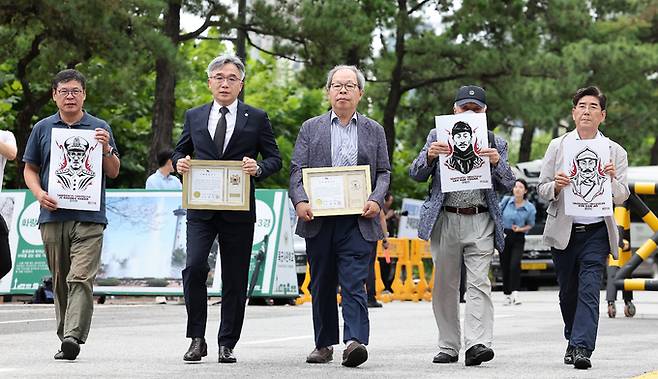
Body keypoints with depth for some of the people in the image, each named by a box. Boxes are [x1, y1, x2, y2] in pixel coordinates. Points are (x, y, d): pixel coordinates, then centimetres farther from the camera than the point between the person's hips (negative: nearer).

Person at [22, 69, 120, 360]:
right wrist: (39, 193, -4)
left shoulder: (100, 128, 8)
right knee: (60, 281, 7)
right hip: (53, 216, 2)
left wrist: (106, 149, -10)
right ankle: (65, 338, 15)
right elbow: (30, 169, 15)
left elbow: (114, 172, 8)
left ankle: (74, 336, -22)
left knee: (81, 278, -14)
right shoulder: (43, 129, 11)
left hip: (89, 218, -2)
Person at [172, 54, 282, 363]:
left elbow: (274, 158, 5)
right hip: (200, 208, 1)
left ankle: (227, 344, 12)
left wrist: (258, 168, -17)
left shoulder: (256, 118, 5)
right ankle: (197, 339, -4)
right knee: (194, 268, -16)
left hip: (238, 211, -1)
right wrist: (180, 162, -4)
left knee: (234, 279, 3)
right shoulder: (194, 117, 11)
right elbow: (179, 151, 20)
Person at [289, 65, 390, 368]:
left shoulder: (374, 130, 14)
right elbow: (297, 170, 5)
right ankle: (324, 344, 17)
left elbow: (383, 172, 11)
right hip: (318, 220, 1)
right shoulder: (311, 128, 12)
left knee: (354, 283, -13)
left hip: (357, 221, -1)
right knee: (322, 285, 8)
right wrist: (299, 201, -12)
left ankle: (355, 342, -23)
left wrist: (376, 200, -8)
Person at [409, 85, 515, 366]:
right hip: (444, 220, 1)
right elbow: (416, 175, 7)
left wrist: (497, 163, -12)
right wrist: (429, 156, -14)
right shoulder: (437, 137, 11)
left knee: (479, 283, -13)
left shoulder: (495, 143, 12)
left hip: (480, 222, -1)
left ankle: (477, 344, -21)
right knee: (445, 286, 5)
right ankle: (449, 347, 13)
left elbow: (508, 185, 8)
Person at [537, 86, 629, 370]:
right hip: (563, 231, 2)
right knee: (568, 292, 11)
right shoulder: (558, 146, 6)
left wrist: (613, 179, -17)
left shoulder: (615, 152, 5)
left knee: (589, 290, -14)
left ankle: (582, 348, -20)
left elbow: (621, 198, 3)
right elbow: (542, 190, 5)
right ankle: (574, 340, 30)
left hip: (596, 232, -2)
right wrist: (556, 186, -17)